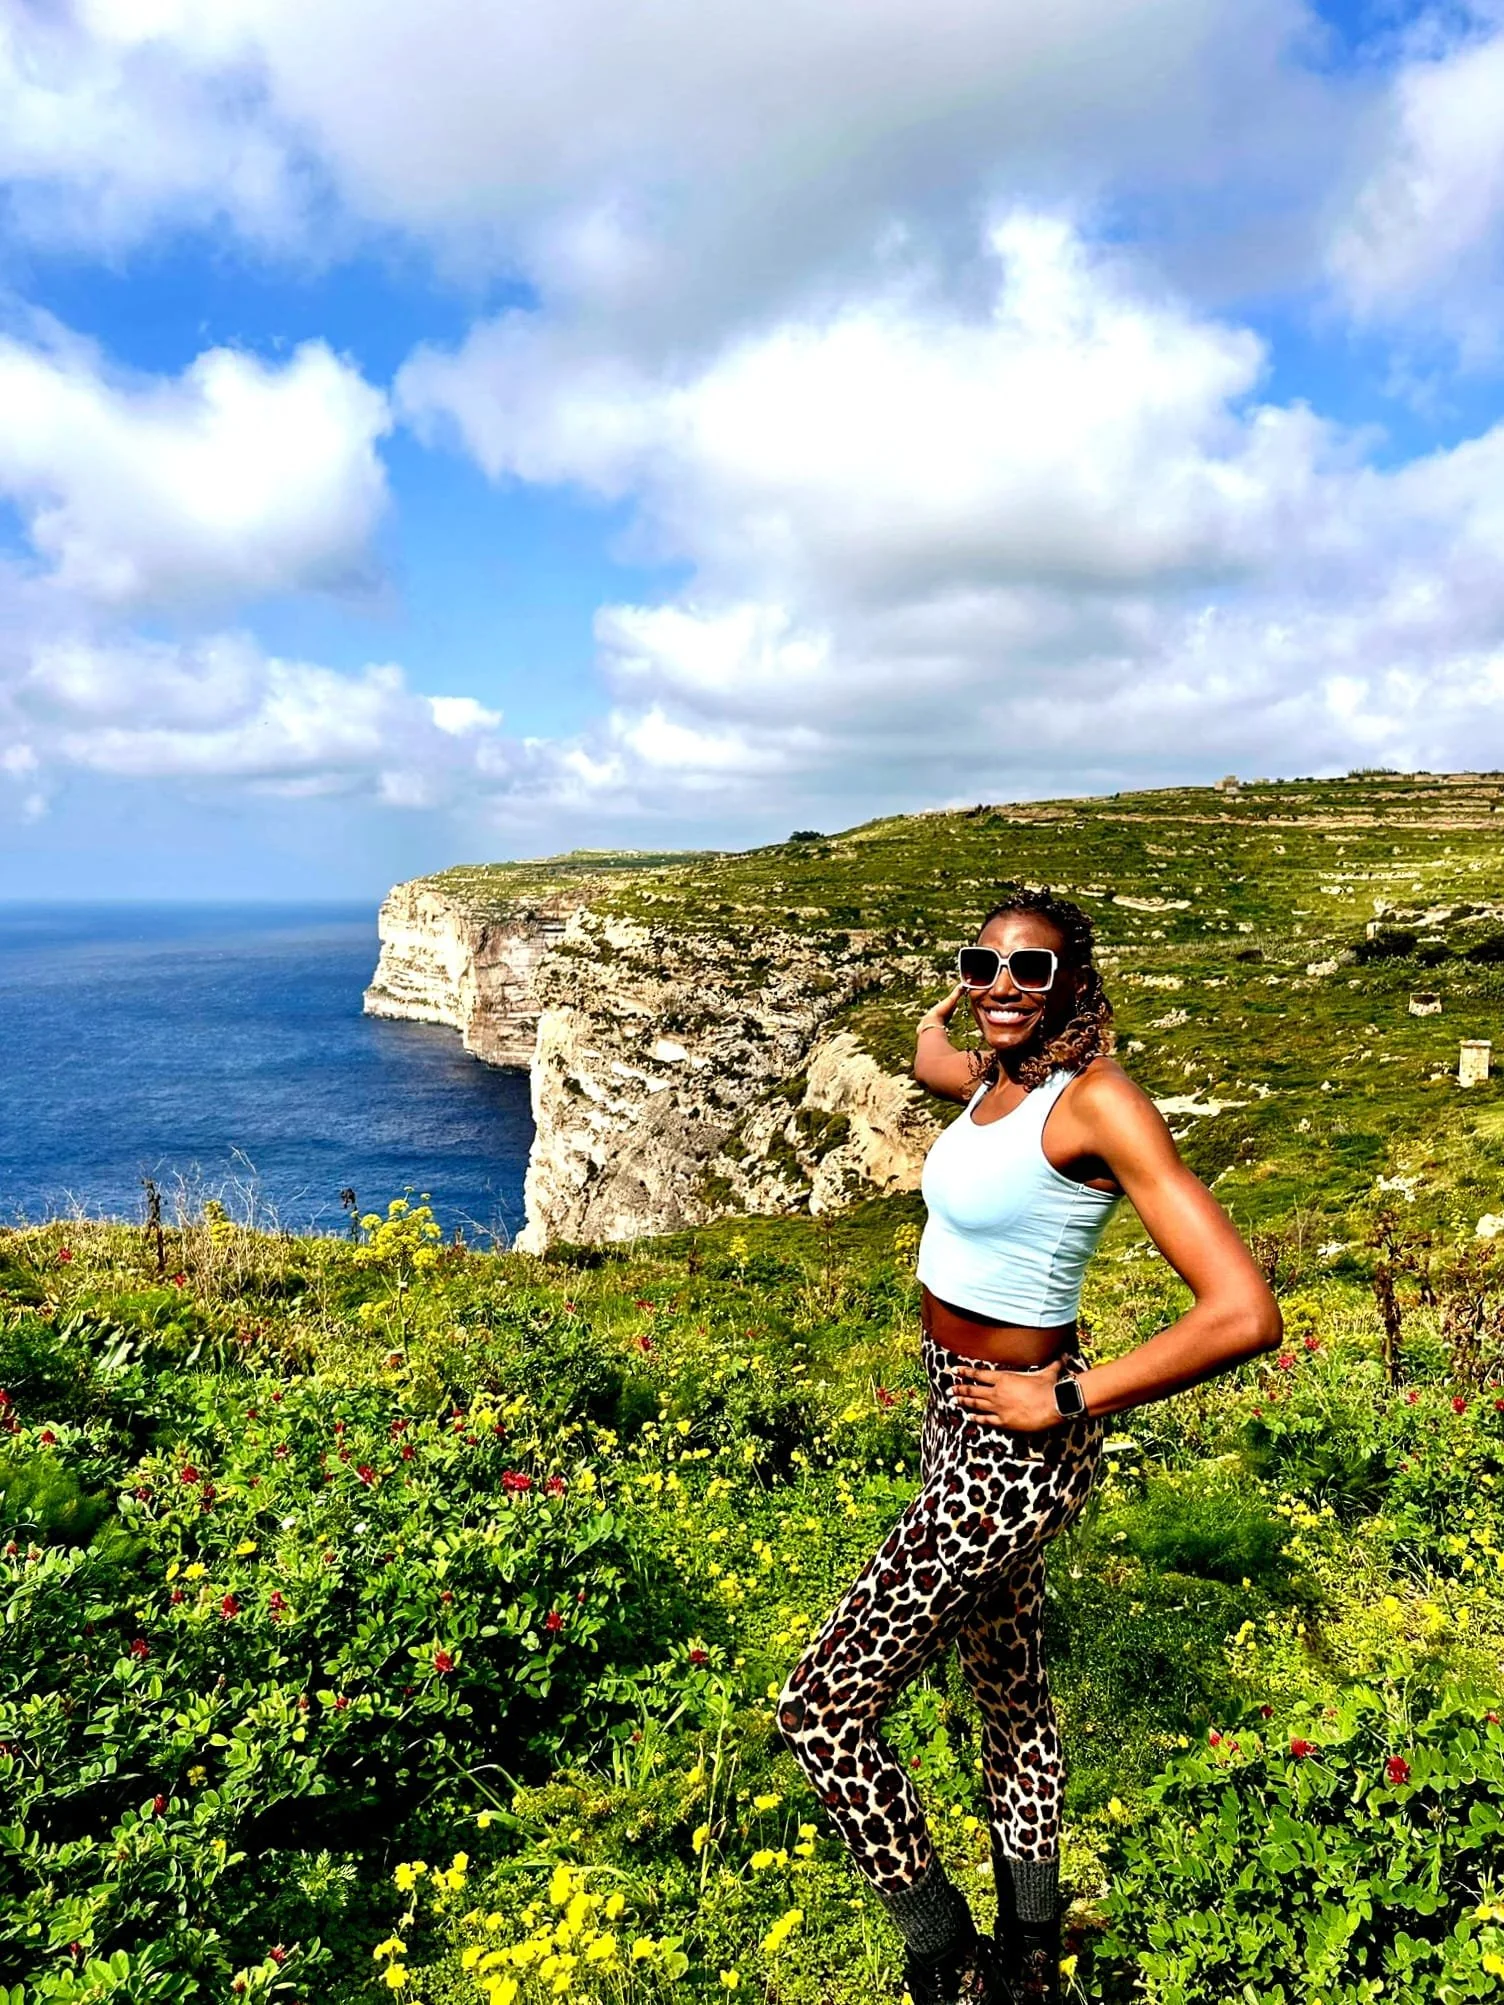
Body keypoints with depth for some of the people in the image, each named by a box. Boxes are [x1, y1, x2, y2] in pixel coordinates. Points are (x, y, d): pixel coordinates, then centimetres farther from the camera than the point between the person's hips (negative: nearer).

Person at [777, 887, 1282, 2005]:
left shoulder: (1100, 1101, -23)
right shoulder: (992, 1079, 1)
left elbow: (1244, 1313, -28)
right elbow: (928, 1054, 29)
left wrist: (1066, 1400, -21)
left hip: (1015, 1452, -9)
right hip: (960, 1424, 9)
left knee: (822, 1712, -1)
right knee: (1010, 1693, 23)